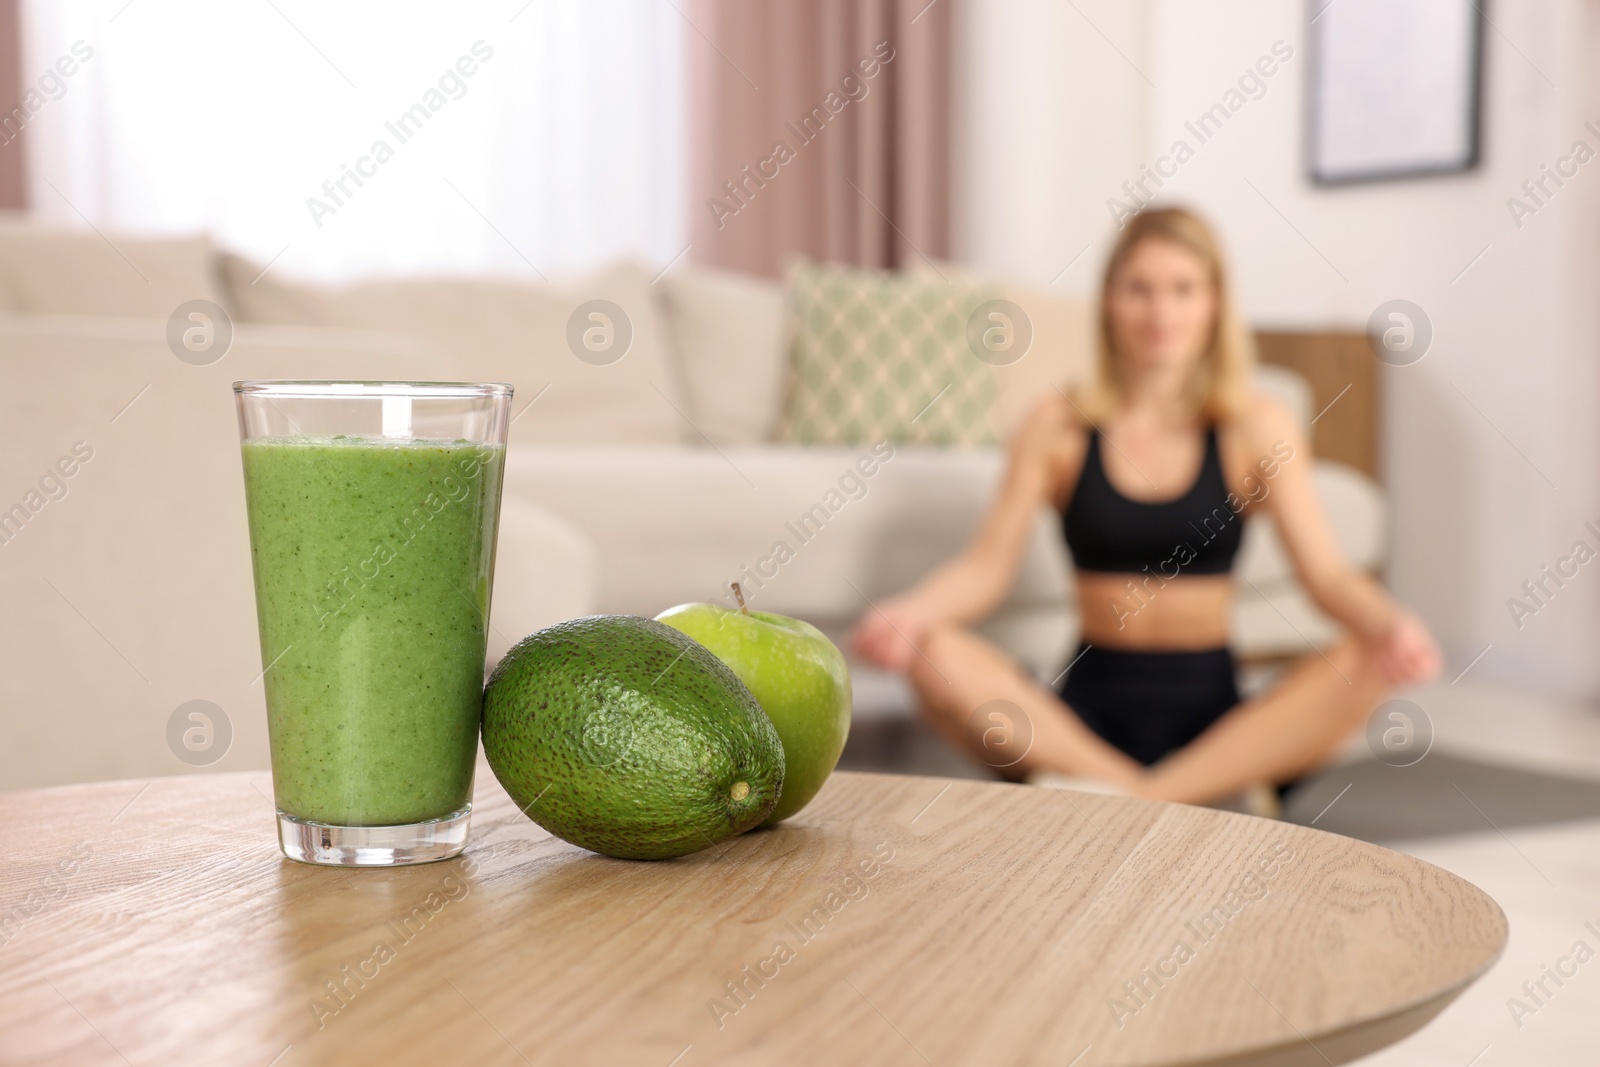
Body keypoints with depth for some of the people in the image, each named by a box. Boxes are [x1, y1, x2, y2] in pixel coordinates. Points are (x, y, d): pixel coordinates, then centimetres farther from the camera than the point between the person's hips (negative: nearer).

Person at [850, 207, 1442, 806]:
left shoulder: (1256, 427, 4)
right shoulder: (1059, 426, 4)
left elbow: (1327, 573, -4)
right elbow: (986, 565, -3)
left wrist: (1389, 624, -27)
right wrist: (906, 612, -24)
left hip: (1210, 710, 0)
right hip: (1090, 700, 0)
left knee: (1367, 663, -27)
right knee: (936, 656, -28)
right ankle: (1212, 791, -29)